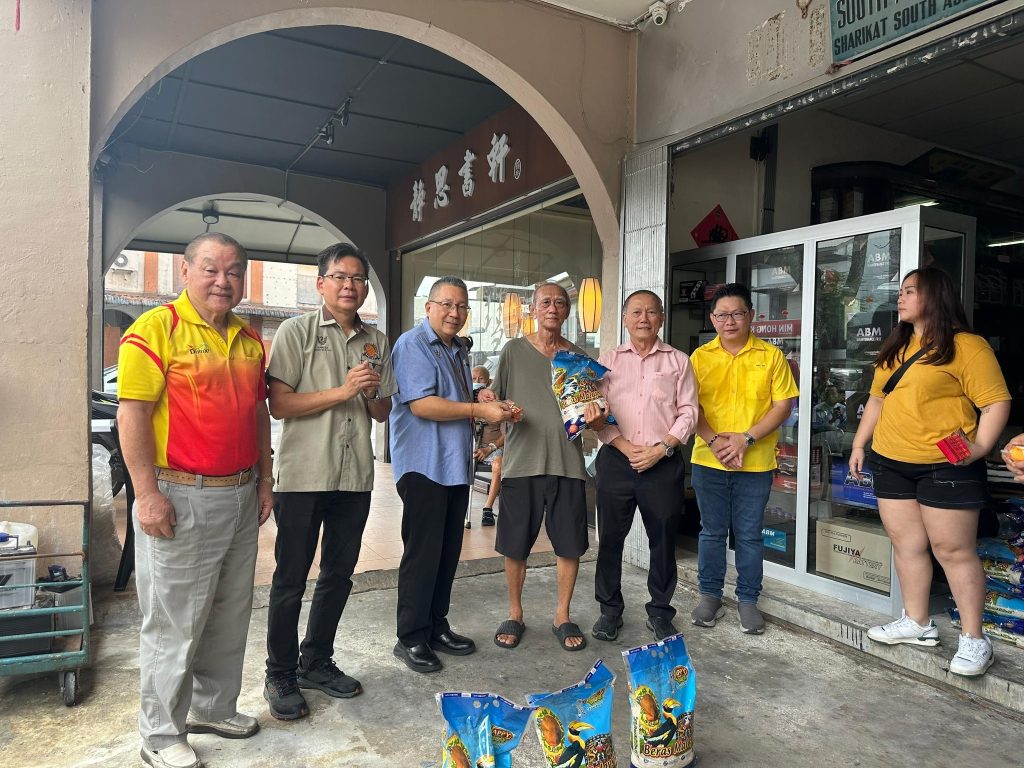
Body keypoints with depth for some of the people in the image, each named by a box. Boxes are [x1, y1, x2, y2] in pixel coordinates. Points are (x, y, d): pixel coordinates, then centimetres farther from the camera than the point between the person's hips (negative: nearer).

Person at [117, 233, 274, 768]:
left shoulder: (250, 339, 11)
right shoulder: (156, 328, -9)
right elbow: (132, 413, -14)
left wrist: (264, 481, 14)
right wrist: (147, 494, -18)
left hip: (241, 498, 7)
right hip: (179, 498, -7)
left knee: (230, 615, 17)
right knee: (173, 623, 4)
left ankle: (214, 707, 35)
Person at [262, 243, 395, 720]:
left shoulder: (376, 341, 11)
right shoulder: (296, 331, -3)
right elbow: (279, 404, -11)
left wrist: (374, 394, -7)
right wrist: (342, 391, -17)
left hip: (355, 475, 5)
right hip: (304, 475, -5)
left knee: (338, 574, 14)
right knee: (291, 578, 5)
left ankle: (316, 663, 32)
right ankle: (280, 676, 22)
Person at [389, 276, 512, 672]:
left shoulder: (458, 351, 18)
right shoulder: (413, 344, -9)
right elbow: (421, 404, -20)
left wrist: (489, 406, 7)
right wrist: (478, 410, -20)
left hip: (456, 465, 9)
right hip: (423, 465, -8)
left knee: (448, 552, 13)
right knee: (423, 553, -3)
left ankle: (436, 628, 25)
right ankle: (411, 639, 11)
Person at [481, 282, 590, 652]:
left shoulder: (578, 356, 9)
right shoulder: (514, 351, 5)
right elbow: (495, 402, 6)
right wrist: (488, 401, -16)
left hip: (567, 462, 2)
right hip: (521, 463, -1)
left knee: (570, 546, 7)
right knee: (515, 547, 7)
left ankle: (562, 616, 25)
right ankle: (515, 614, 27)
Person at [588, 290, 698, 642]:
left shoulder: (678, 361, 7)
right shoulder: (608, 361, 8)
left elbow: (687, 413, 2)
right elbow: (597, 413, 2)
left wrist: (660, 448, -10)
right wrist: (626, 447, -10)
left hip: (663, 464, 0)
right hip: (616, 461, 1)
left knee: (663, 539, 7)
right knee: (610, 537, 6)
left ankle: (660, 610, 24)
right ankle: (610, 609, 22)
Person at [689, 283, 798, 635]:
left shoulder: (771, 356, 0)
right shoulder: (700, 357, 4)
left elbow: (783, 406, -3)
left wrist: (745, 438, -14)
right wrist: (714, 441, -13)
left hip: (755, 462, -1)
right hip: (708, 460, 1)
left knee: (749, 535, 8)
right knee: (712, 531, 11)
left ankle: (748, 600, 23)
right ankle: (710, 595, 26)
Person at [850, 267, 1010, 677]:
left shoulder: (966, 346, -8)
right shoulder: (894, 348, 14)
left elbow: (996, 402, -11)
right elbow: (877, 399, 20)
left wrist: (979, 447, -22)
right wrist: (859, 444, 18)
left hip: (945, 467, -7)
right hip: (891, 464, 7)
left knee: (954, 551, 0)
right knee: (906, 545, 12)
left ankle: (974, 639, 13)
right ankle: (917, 623, 26)